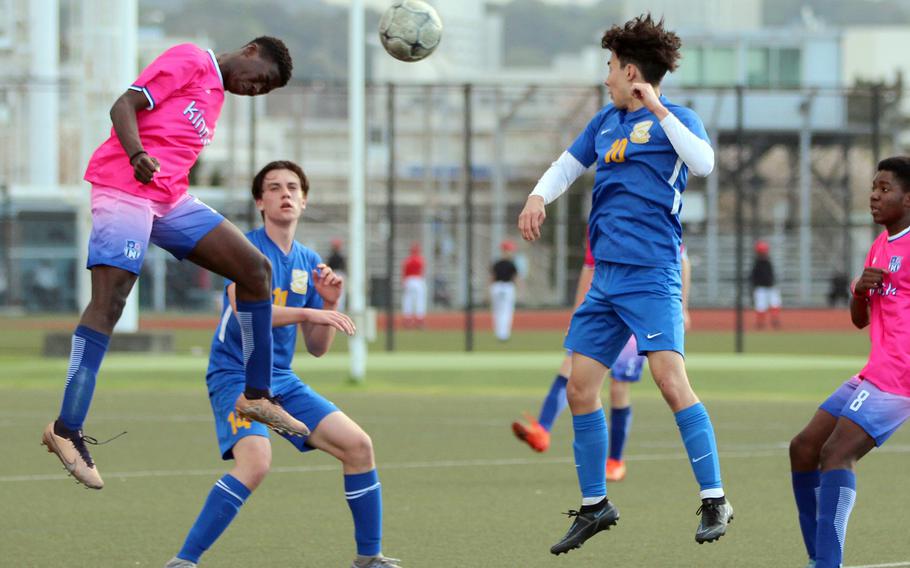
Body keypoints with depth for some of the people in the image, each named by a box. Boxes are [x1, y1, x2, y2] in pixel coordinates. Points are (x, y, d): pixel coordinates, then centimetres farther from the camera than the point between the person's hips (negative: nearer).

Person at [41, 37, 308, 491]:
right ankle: (67, 429, -19)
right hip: (124, 185, -9)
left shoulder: (217, 95, 24)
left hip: (170, 198, 9)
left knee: (255, 268, 3)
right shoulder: (190, 61, -2)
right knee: (110, 299, -17)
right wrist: (137, 156, -29)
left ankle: (256, 397, 7)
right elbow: (125, 105, -12)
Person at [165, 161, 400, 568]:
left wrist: (329, 304, -5)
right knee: (256, 460, -31)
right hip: (235, 376, -7)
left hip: (282, 379, 7)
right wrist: (308, 312, -32)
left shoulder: (309, 263, 11)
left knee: (358, 445, -1)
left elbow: (317, 348, 12)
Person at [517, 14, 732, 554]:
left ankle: (715, 500, -15)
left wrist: (658, 110, -23)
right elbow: (567, 166, 27)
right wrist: (539, 196, 7)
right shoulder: (607, 121, 17)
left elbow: (704, 163, -22)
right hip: (606, 277, 8)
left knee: (672, 381, -19)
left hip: (652, 274, -8)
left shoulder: (674, 118, -4)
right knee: (580, 390, 6)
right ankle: (595, 506, 18)